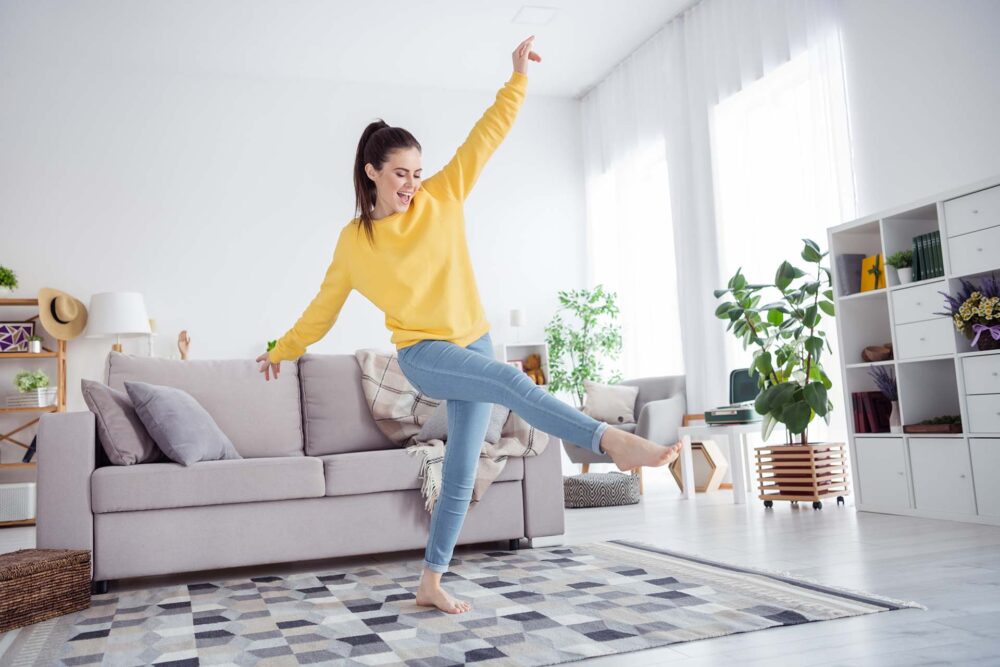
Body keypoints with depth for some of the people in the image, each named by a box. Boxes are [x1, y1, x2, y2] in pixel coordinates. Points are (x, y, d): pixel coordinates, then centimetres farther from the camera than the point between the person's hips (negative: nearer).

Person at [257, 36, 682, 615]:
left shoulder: (443, 198, 4)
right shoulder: (354, 240, 2)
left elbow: (486, 136, 3)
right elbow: (325, 305, 15)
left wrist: (518, 78, -2)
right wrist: (284, 349, 24)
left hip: (472, 347, 3)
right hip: (423, 355, -3)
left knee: (461, 474, 4)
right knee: (512, 381, -32)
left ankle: (431, 583, 15)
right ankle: (614, 442, -39)